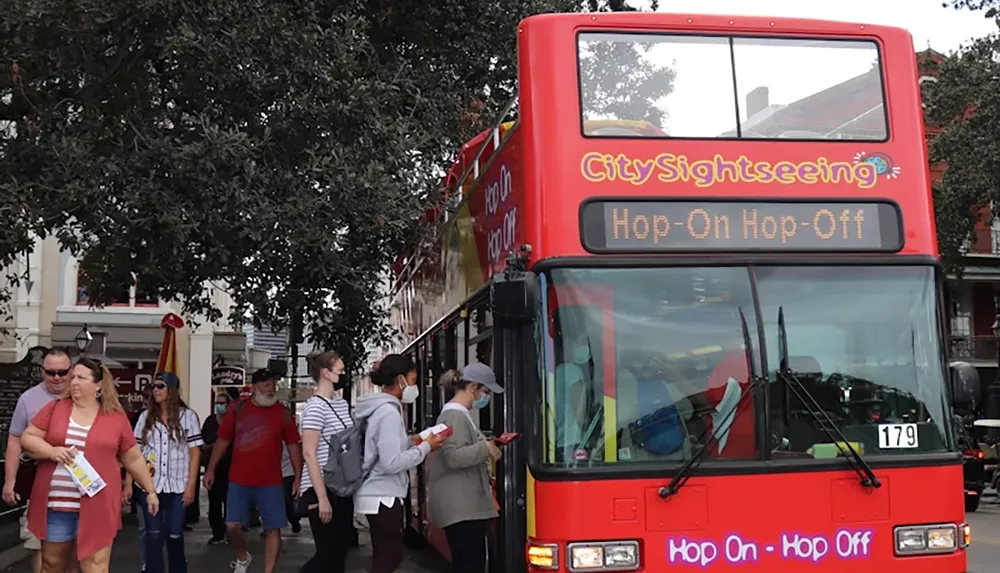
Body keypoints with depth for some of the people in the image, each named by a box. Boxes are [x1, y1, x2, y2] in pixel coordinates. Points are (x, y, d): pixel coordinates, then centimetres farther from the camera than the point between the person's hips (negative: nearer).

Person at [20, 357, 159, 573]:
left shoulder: (116, 417, 3)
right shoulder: (55, 408, 4)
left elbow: (133, 459, 11)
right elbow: (27, 438, 3)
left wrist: (150, 490, 14)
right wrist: (52, 451, -15)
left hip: (97, 506, -2)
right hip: (56, 503, 2)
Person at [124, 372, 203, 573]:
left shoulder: (188, 416, 1)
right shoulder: (145, 417, 7)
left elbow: (194, 452, 0)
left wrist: (191, 485, -6)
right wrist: (128, 484, -1)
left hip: (177, 487, -1)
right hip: (149, 485, 2)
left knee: (175, 534, 4)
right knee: (153, 534, 3)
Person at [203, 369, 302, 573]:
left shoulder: (283, 413, 0)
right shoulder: (238, 409, 2)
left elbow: (294, 445, 2)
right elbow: (223, 440, 8)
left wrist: (298, 476, -5)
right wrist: (211, 469, 5)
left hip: (270, 483, 0)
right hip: (239, 481, 1)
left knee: (273, 529, -1)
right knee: (233, 526, 0)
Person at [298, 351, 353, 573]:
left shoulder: (342, 403, 12)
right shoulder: (315, 406, -14)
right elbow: (309, 454, -18)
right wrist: (322, 498, -21)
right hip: (322, 490, -8)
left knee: (340, 553, 10)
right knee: (327, 554, -3)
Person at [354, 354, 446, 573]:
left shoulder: (379, 408, 10)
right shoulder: (389, 412, -19)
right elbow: (391, 463, -24)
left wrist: (410, 442, 8)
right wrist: (425, 447, -14)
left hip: (377, 494, 10)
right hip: (383, 497, -10)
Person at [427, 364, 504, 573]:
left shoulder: (459, 414, 19)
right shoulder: (454, 416, -15)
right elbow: (453, 457, -25)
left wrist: (488, 445, 12)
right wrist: (486, 448, -18)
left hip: (465, 505, 11)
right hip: (460, 507, -11)